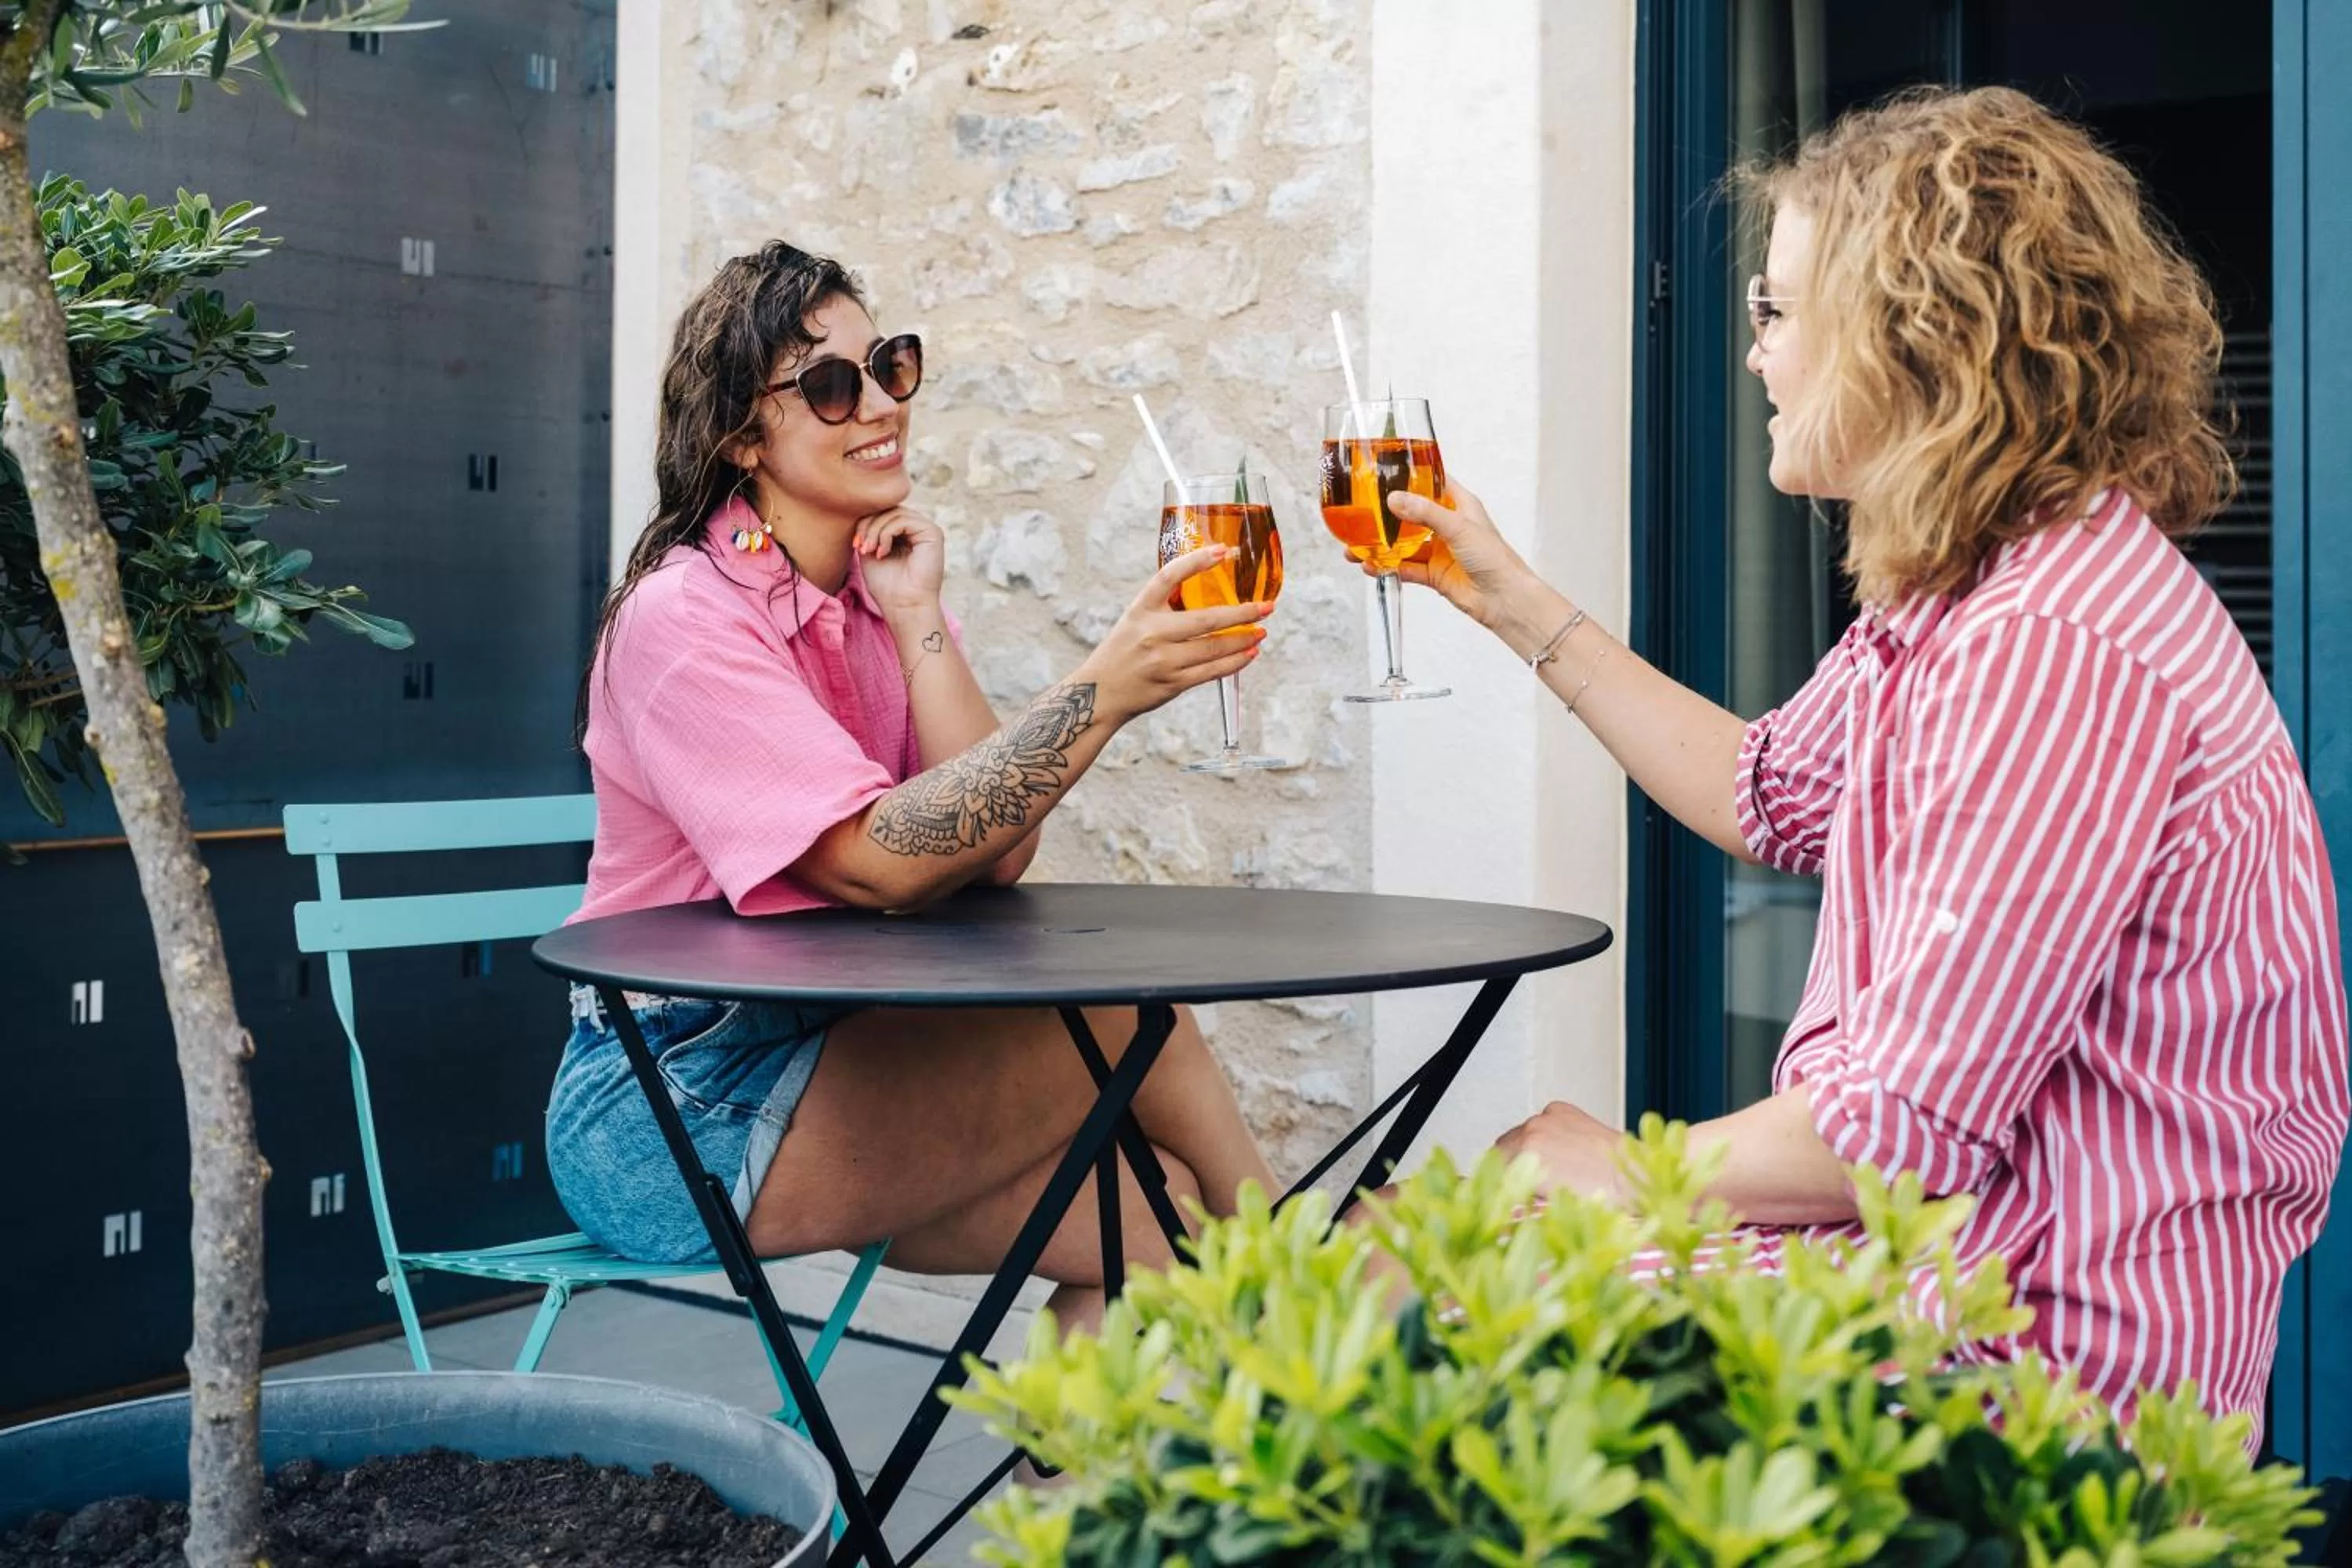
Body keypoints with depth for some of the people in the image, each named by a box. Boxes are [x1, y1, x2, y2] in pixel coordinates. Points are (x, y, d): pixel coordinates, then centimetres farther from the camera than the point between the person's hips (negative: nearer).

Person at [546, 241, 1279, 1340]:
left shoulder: (883, 589, 7)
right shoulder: (685, 617, -16)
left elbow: (994, 857, -7)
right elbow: (881, 867, -28)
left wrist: (917, 621, -12)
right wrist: (1104, 689, -36)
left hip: (827, 1061, 7)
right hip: (673, 1117, -7)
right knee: (1126, 1011, -19)